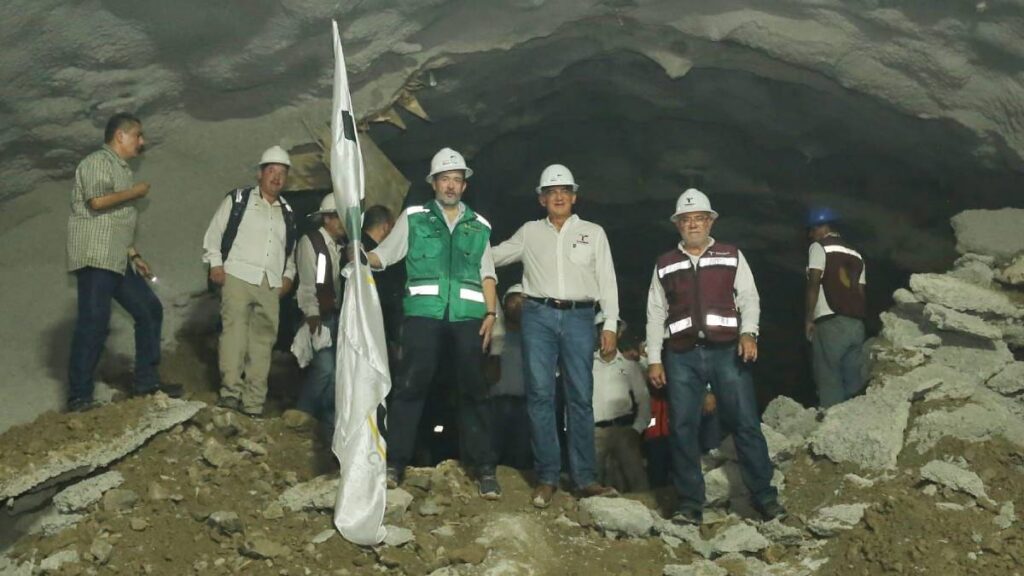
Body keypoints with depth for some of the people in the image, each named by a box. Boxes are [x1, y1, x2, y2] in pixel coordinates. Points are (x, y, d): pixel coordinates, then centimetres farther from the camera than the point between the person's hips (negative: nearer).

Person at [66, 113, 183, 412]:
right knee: (93, 324, -11)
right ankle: (79, 397, -7)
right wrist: (134, 192, -10)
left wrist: (135, 256, 21)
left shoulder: (122, 170, 21)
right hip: (94, 258, -10)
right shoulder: (97, 162, -7)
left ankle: (146, 380, 16)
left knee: (150, 310, 10)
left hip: (118, 261, 10)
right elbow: (97, 201, -24)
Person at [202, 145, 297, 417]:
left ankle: (253, 403, 1)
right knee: (235, 331, -16)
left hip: (270, 285, 4)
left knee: (263, 340, 0)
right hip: (238, 276, -4)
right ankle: (231, 392, -17)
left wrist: (288, 275, 14)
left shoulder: (287, 213, 22)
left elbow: (290, 250, 29)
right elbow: (214, 234, 7)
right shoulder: (238, 200, 8)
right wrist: (215, 263, -5)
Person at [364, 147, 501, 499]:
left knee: (473, 389, 3)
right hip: (423, 314, -2)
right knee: (411, 386, -3)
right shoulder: (414, 218, 10)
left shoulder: (479, 226, 16)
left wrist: (491, 313, 5)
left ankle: (484, 469, 8)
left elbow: (487, 275, 16)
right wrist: (361, 257, -14)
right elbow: (383, 255, 7)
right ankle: (395, 462, 5)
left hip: (467, 316, 2)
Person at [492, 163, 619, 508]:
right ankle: (547, 477, 2)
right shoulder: (529, 233, 13)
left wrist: (610, 325, 0)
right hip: (538, 316, 0)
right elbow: (493, 256, 23)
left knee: (581, 398, -1)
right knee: (540, 396, -3)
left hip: (579, 317, 0)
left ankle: (585, 478, 2)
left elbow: (607, 281, 8)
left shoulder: (593, 233, 12)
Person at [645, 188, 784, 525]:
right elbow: (655, 315, 12)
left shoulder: (732, 257, 11)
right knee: (683, 430, 0)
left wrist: (748, 333, -12)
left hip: (727, 351, -1)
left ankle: (764, 496, 3)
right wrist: (654, 360, 6)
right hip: (682, 356, 2)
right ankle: (689, 503, 7)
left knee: (746, 424, -5)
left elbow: (748, 298, 5)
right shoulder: (665, 266, 14)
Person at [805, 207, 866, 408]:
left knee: (829, 381, -6)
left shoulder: (819, 247, 1)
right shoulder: (855, 255, 19)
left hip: (830, 323, -6)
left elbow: (814, 284, -8)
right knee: (853, 381, 7)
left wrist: (809, 319, -4)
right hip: (856, 325, 6)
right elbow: (860, 291, 15)